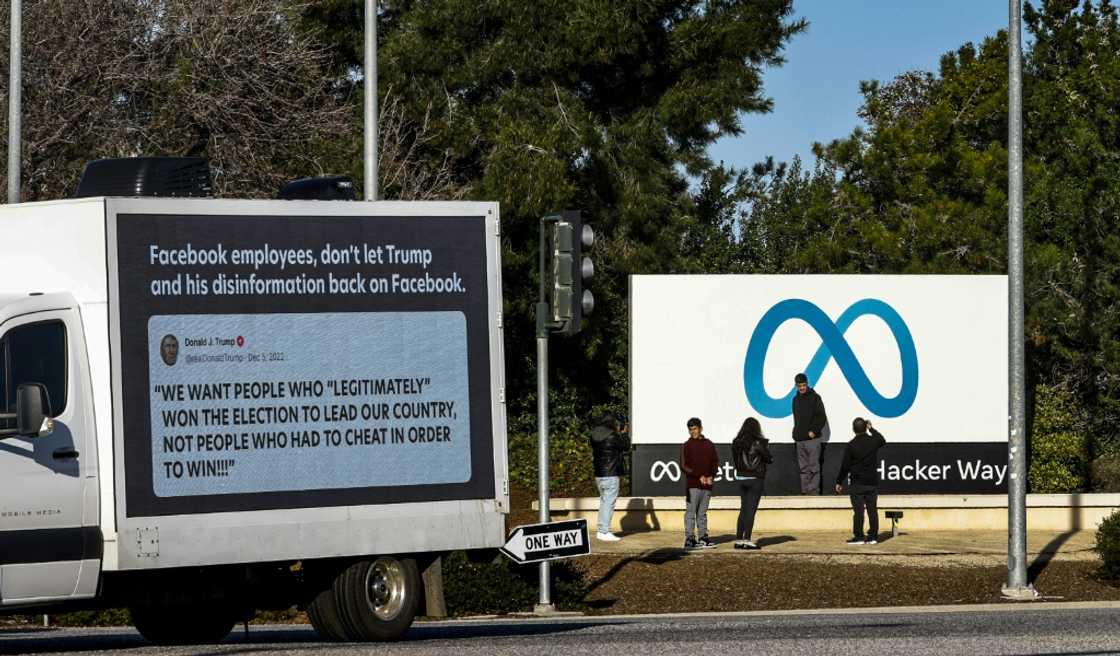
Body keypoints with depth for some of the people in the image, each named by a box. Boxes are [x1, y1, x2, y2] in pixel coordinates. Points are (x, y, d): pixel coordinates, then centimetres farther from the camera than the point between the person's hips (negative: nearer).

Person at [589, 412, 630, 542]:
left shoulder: (595, 436, 6)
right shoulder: (612, 437, -16)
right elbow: (626, 446, -4)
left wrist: (619, 433, 17)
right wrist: (624, 433, 11)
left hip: (598, 474, 8)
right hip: (611, 475, -8)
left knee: (604, 501, 18)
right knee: (609, 502, -5)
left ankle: (601, 530, 23)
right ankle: (605, 532, -8)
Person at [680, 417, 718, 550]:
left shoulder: (709, 445, 13)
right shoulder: (687, 446, 1)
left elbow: (715, 462, 15)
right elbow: (684, 466, -5)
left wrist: (711, 476, -4)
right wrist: (699, 477, -12)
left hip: (707, 485, 4)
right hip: (693, 485, -4)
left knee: (702, 513, 9)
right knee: (691, 512, -5)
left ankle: (703, 537, 12)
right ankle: (689, 539, -6)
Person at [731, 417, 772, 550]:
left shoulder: (736, 443, 3)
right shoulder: (758, 443, -12)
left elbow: (735, 459, 6)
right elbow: (769, 459, -4)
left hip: (741, 478, 5)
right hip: (755, 479, -5)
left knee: (743, 509, 13)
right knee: (751, 509, -3)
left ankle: (739, 539, 12)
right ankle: (747, 539, -6)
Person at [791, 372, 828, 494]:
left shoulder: (815, 397, -3)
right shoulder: (796, 399, 15)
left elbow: (822, 418, -6)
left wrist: (814, 431, -13)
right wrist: (796, 432, 8)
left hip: (813, 438, -6)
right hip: (799, 439, 6)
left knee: (814, 466, -8)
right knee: (803, 468, 7)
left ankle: (814, 490, -9)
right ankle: (805, 491, 9)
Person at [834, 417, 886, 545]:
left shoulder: (851, 446, -11)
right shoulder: (873, 441, -1)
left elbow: (845, 466, -7)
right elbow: (882, 440, 25)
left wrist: (839, 482, 3)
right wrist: (872, 429, 34)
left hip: (857, 483, -3)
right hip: (872, 482, 3)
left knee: (858, 510, -2)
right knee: (872, 510, 7)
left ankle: (858, 536, -3)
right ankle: (873, 536, 7)